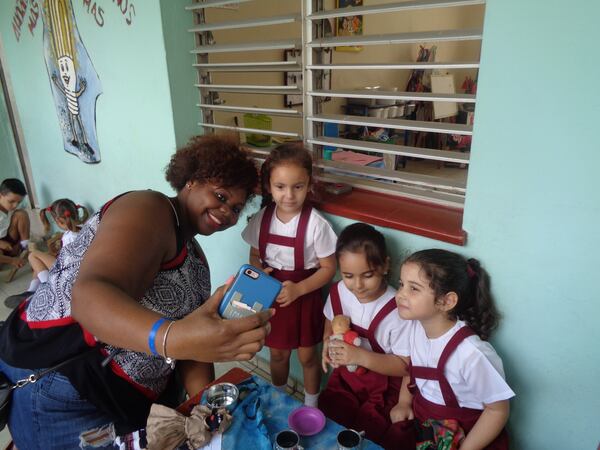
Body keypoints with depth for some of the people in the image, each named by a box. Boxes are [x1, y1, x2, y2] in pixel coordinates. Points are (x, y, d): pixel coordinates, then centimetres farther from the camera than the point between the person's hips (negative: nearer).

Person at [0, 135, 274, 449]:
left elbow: (191, 344, 3)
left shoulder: (195, 258, 9)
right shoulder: (149, 210, -19)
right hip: (61, 391, -8)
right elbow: (90, 296, -35)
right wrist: (173, 337, -52)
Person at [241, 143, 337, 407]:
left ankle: (311, 404, 42)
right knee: (277, 353, 21)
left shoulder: (315, 224, -21)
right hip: (271, 296, 3)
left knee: (307, 355, 15)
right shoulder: (262, 218, -9)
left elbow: (328, 268, -13)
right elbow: (254, 254, 6)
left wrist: (298, 289, -24)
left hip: (304, 297, -3)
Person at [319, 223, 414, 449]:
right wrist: (328, 343, -11)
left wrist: (361, 356, -31)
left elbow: (406, 366, -20)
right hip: (344, 377, 5)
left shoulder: (397, 310, -28)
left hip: (383, 387, -4)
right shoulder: (338, 292, -10)